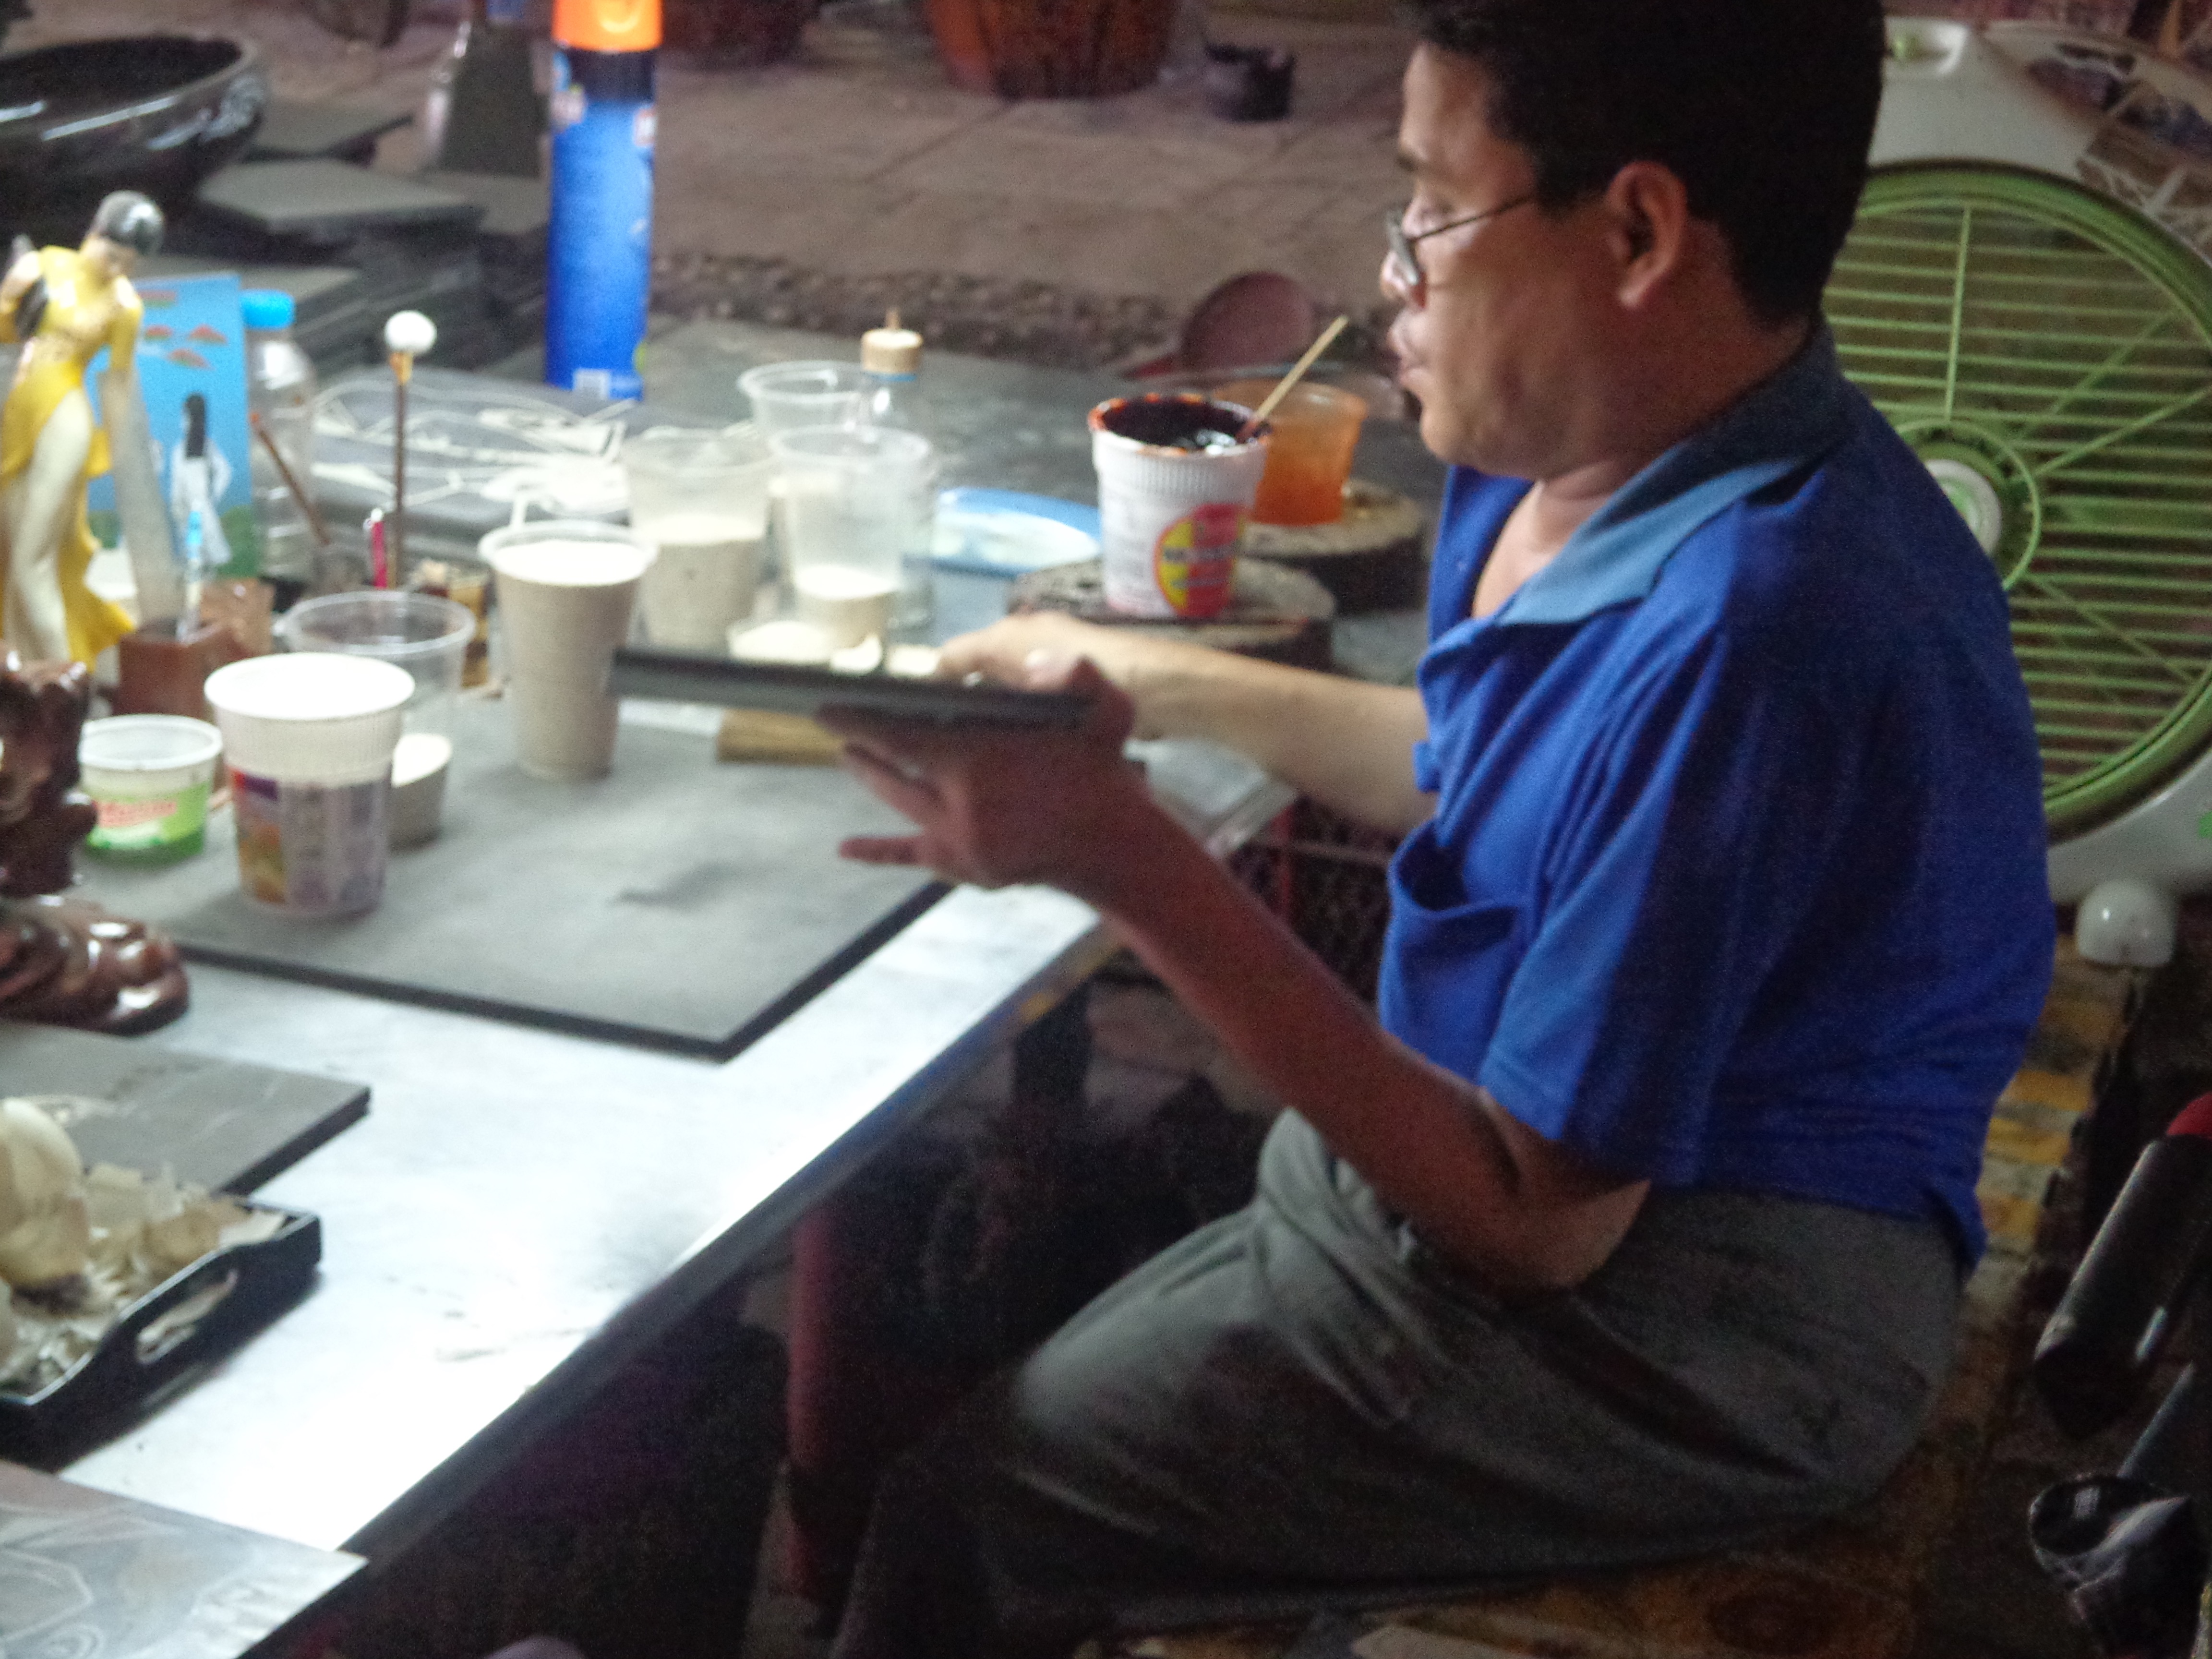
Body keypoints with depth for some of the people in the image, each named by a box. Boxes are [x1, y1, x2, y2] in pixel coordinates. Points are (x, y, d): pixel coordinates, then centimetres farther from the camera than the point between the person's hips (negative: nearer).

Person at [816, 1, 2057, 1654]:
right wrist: (1157, 684, 14)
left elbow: (1533, 1220, -27)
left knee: (966, 1514, -6)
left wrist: (1132, 866, -28)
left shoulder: (1743, 633, -32)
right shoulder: (1588, 461, -2)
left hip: (1675, 1333, -10)